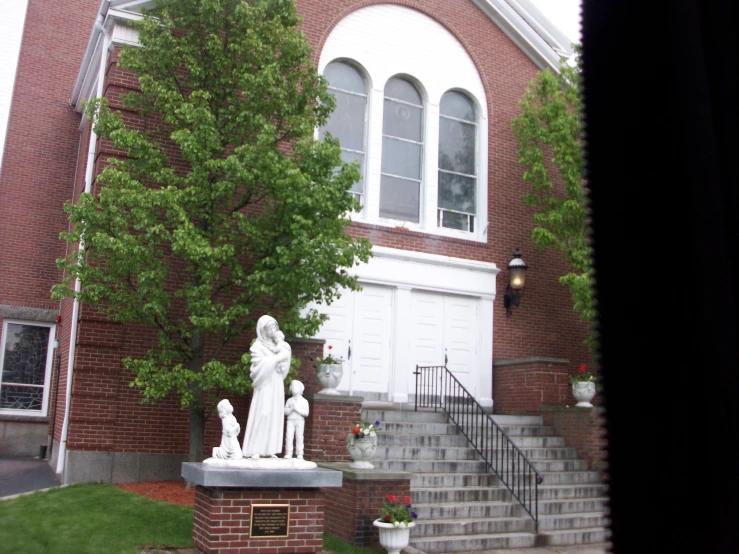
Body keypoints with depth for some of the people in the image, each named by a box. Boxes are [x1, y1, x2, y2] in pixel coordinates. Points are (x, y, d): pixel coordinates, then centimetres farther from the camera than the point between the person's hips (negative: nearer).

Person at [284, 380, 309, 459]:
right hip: (290, 420, 1)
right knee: (289, 436, -7)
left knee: (299, 437, -3)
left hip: (300, 421, -1)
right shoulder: (289, 400, 10)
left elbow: (306, 413, -3)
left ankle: (299, 455, -2)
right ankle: (288, 454, -6)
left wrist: (297, 408, -12)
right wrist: (291, 408, -12)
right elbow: (285, 411, 6)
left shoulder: (304, 401, 6)